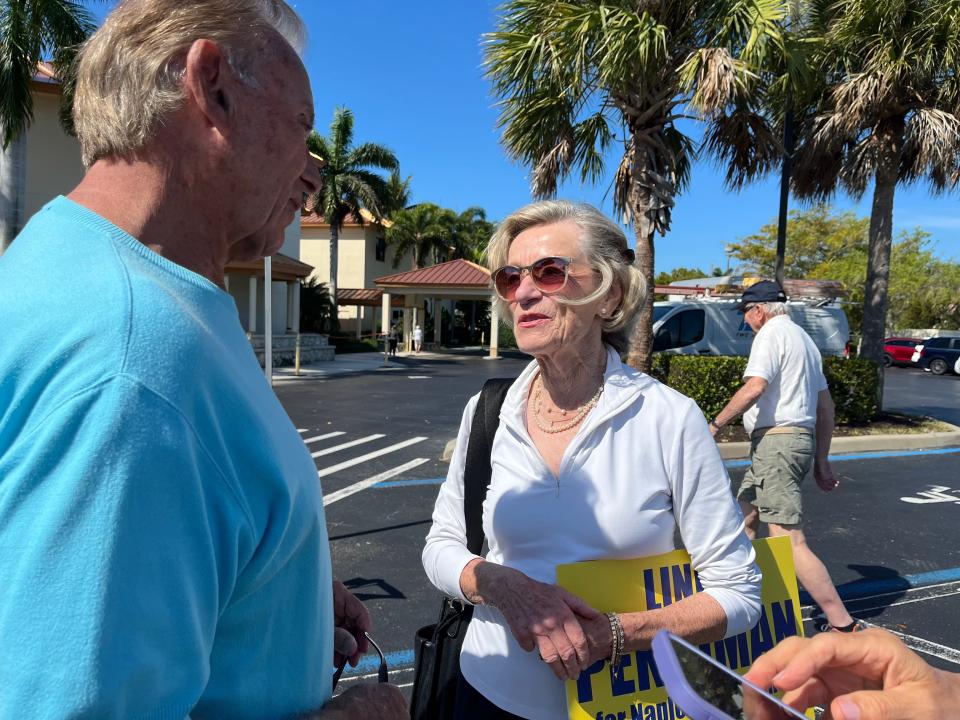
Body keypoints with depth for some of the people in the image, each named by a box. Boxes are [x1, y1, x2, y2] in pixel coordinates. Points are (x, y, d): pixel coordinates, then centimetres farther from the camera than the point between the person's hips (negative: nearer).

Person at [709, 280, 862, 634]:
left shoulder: (771, 333, -7)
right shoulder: (803, 338, 21)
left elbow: (754, 387, -23)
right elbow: (825, 406, 22)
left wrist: (716, 424, -14)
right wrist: (821, 460, 24)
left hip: (776, 442, -11)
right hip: (802, 440, 11)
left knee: (789, 541, -10)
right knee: (744, 515, 20)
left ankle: (842, 624, -7)